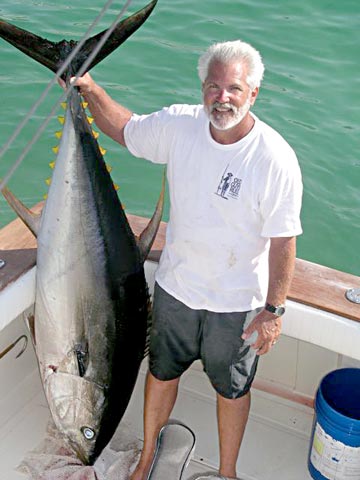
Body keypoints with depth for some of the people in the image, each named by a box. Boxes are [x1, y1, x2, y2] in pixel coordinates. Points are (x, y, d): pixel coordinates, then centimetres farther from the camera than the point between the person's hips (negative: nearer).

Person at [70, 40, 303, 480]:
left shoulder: (276, 158, -23)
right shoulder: (179, 124, -12)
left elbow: (283, 240, -17)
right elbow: (125, 129, 7)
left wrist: (274, 309, -14)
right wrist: (90, 90, -6)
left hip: (237, 303, -3)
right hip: (175, 286, 4)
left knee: (232, 389, 18)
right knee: (162, 372, 23)